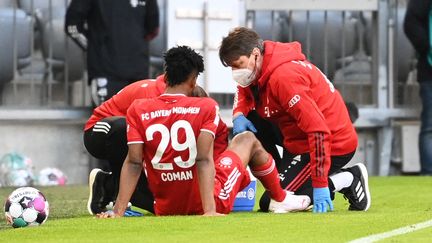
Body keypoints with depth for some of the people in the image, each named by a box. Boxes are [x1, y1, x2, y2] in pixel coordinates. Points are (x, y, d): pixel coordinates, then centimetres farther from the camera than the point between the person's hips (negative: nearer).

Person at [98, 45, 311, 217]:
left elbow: (133, 163, -12)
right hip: (208, 202, -2)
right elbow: (204, 160, -19)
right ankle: (280, 199, 40)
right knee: (247, 139, 24)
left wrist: (118, 211, -14)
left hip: (165, 209, 2)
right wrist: (210, 211, -23)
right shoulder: (206, 107, -12)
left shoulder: (137, 110, -6)